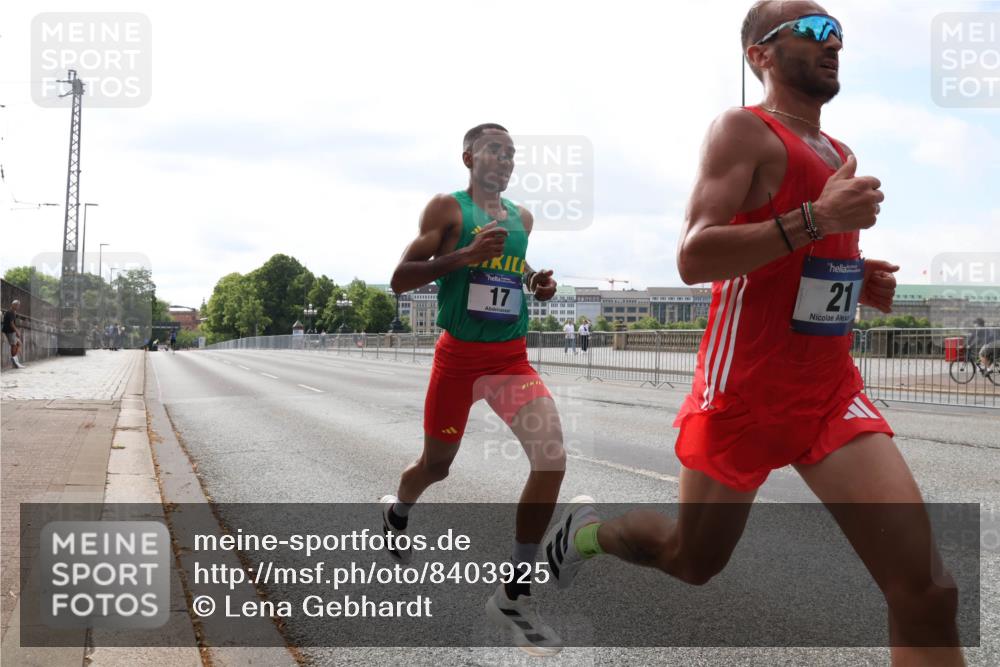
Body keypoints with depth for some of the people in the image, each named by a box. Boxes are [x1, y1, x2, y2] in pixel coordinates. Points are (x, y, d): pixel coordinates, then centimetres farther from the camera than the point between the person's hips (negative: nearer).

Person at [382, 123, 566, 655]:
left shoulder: (522, 218, 12)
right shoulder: (448, 208, -5)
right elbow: (400, 279, -12)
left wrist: (536, 284, 6)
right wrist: (466, 254, -23)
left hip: (513, 358, 4)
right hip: (459, 356, -4)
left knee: (552, 461, -17)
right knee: (437, 464, 13)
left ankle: (514, 596, -7)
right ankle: (397, 509, 53)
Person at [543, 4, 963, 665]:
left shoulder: (842, 156, 15)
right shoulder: (743, 130, -9)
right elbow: (694, 258, -22)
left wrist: (862, 282, 7)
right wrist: (816, 218, -28)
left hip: (833, 391, 6)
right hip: (744, 395, -6)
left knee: (928, 591, -8)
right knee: (693, 560, 13)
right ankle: (585, 531, 44)